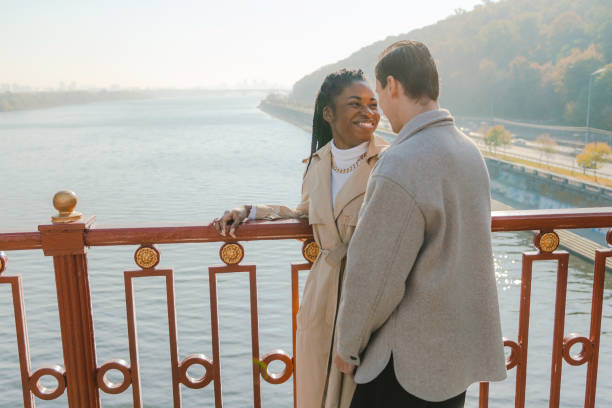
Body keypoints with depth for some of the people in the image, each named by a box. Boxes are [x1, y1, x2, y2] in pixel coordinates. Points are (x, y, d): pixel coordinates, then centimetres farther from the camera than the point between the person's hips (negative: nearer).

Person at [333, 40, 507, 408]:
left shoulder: (400, 167, -25)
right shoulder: (469, 150, 3)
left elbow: (375, 279, -22)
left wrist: (349, 346, -6)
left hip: (414, 362, -8)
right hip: (462, 346, 8)